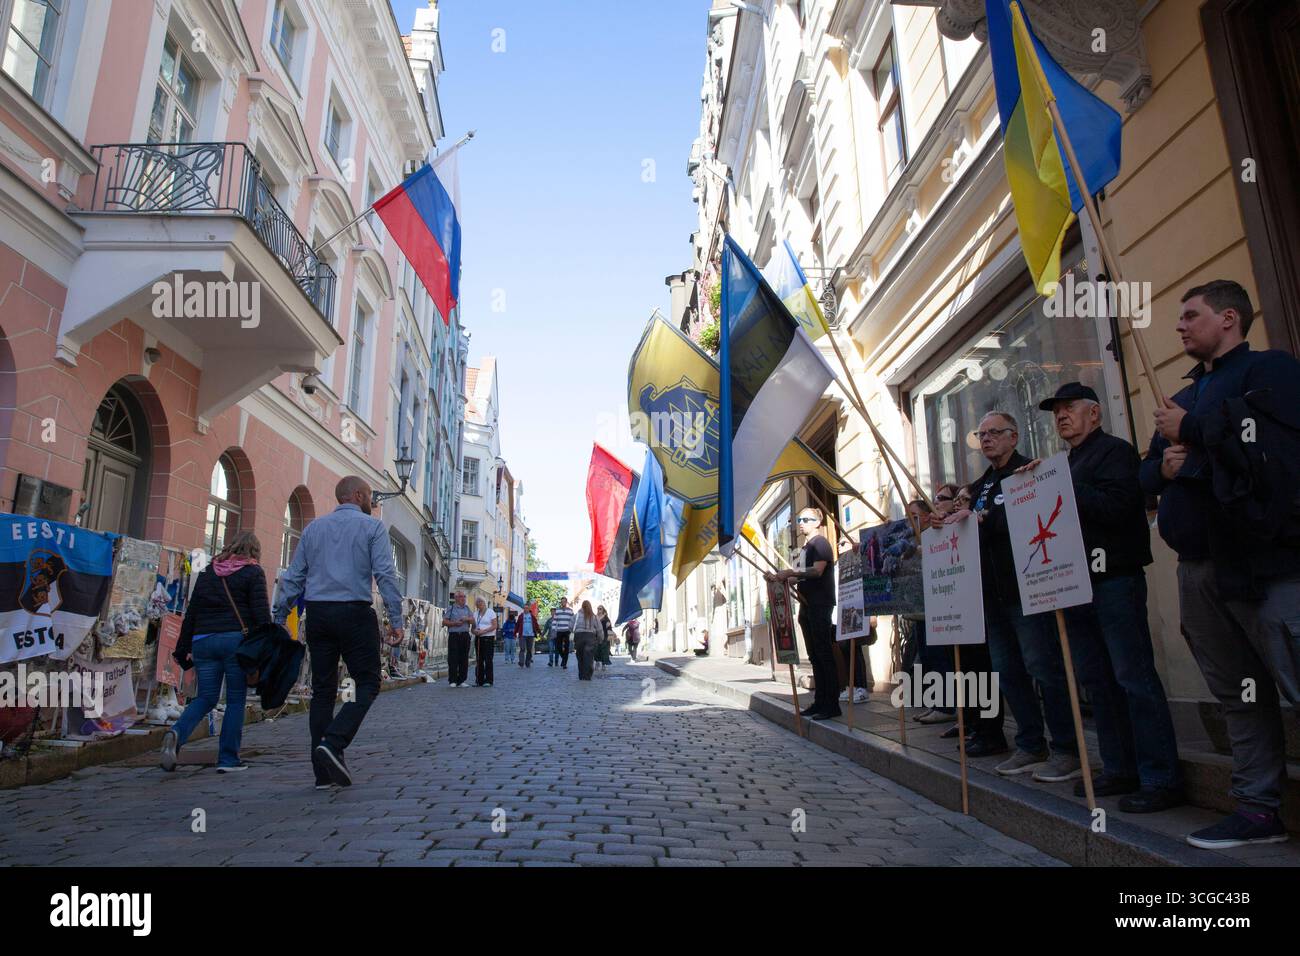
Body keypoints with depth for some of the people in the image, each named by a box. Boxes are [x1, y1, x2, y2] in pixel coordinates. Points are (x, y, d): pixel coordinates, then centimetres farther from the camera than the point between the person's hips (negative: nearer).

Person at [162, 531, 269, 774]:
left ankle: (177, 734, -12)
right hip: (236, 640, -5)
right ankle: (228, 759, 7)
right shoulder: (253, 573, 3)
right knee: (236, 700, 5)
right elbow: (261, 611, -7)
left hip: (203, 641, 5)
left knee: (206, 698, 14)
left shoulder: (207, 573, 18)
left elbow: (191, 613, 18)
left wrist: (185, 649, 22)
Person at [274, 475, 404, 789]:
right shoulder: (372, 527, 0)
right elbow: (385, 575, -9)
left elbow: (293, 578, 11)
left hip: (317, 613, 5)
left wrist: (279, 619, 15)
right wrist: (396, 619, -10)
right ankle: (333, 743, -16)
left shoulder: (313, 528, 14)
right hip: (354, 612, -5)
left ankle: (324, 773, 13)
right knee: (367, 684, 4)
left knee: (323, 690, 10)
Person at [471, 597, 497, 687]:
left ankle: (488, 681, -3)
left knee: (488, 660, -6)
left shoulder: (490, 612, -1)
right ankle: (479, 680, 9)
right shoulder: (475, 613, 15)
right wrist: (474, 631, -7)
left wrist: (483, 631, -17)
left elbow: (494, 626, -8)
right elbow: (472, 627, 16)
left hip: (488, 638, -5)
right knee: (479, 660, 4)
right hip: (478, 638, 5)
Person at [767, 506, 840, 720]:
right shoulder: (805, 547, 20)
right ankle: (820, 701, 15)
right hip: (807, 605, 9)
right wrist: (780, 578, 7)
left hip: (820, 605, -9)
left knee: (824, 654, -8)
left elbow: (817, 571, -21)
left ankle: (832, 704, -6)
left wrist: (790, 572, -23)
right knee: (814, 656, 10)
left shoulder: (820, 543, -7)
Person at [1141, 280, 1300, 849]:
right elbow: (1147, 474, 22)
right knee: (1239, 694, 12)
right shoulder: (1185, 398, 23)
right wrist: (1163, 465, -1)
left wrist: (1192, 431, -9)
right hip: (1199, 568, 8)